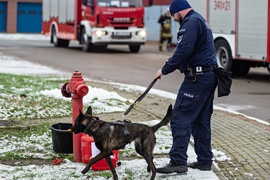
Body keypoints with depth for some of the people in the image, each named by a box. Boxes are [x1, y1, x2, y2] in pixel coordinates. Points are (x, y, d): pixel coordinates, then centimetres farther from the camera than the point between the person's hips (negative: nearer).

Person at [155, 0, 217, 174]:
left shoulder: (191, 22, -12)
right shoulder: (201, 21, 21)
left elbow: (184, 50, -21)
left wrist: (165, 70, -13)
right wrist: (171, 65, 15)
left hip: (197, 78, -10)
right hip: (209, 76, 10)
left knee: (180, 119, -9)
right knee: (202, 120, 14)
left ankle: (178, 162, -10)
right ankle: (205, 160, 18)